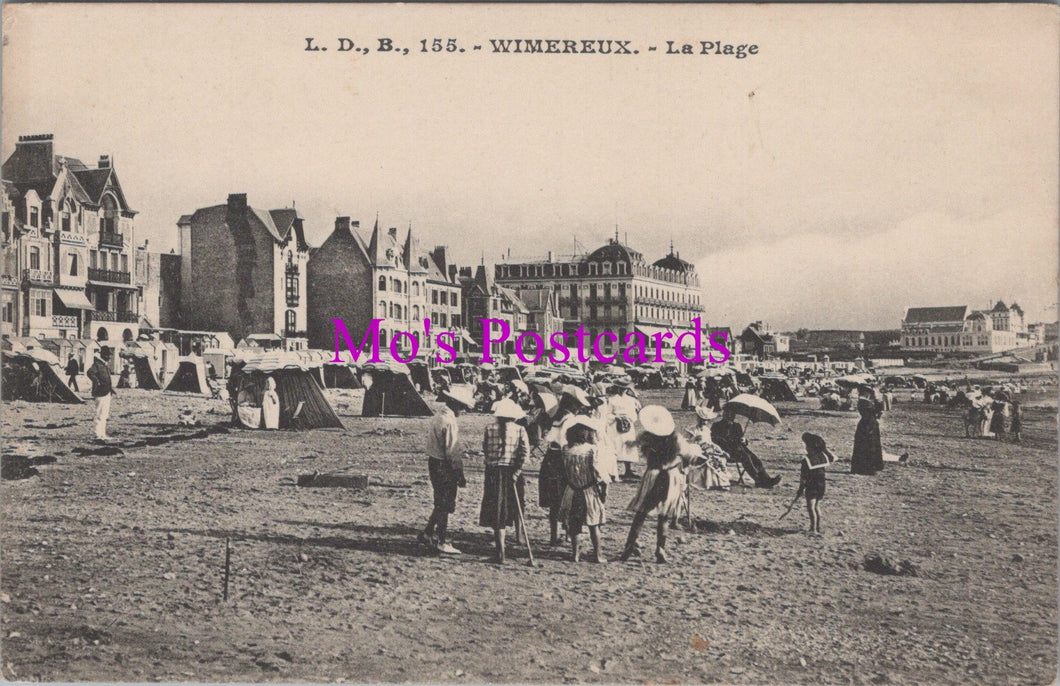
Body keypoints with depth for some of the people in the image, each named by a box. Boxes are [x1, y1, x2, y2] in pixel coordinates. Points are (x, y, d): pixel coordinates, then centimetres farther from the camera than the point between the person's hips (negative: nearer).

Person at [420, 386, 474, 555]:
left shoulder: (437, 417, 11)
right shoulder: (449, 422, -20)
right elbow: (452, 451, -21)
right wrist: (460, 473, -15)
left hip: (434, 463, 9)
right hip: (445, 467, -9)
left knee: (441, 503, 20)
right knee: (446, 505, 0)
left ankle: (428, 533, 26)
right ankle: (440, 542, 6)